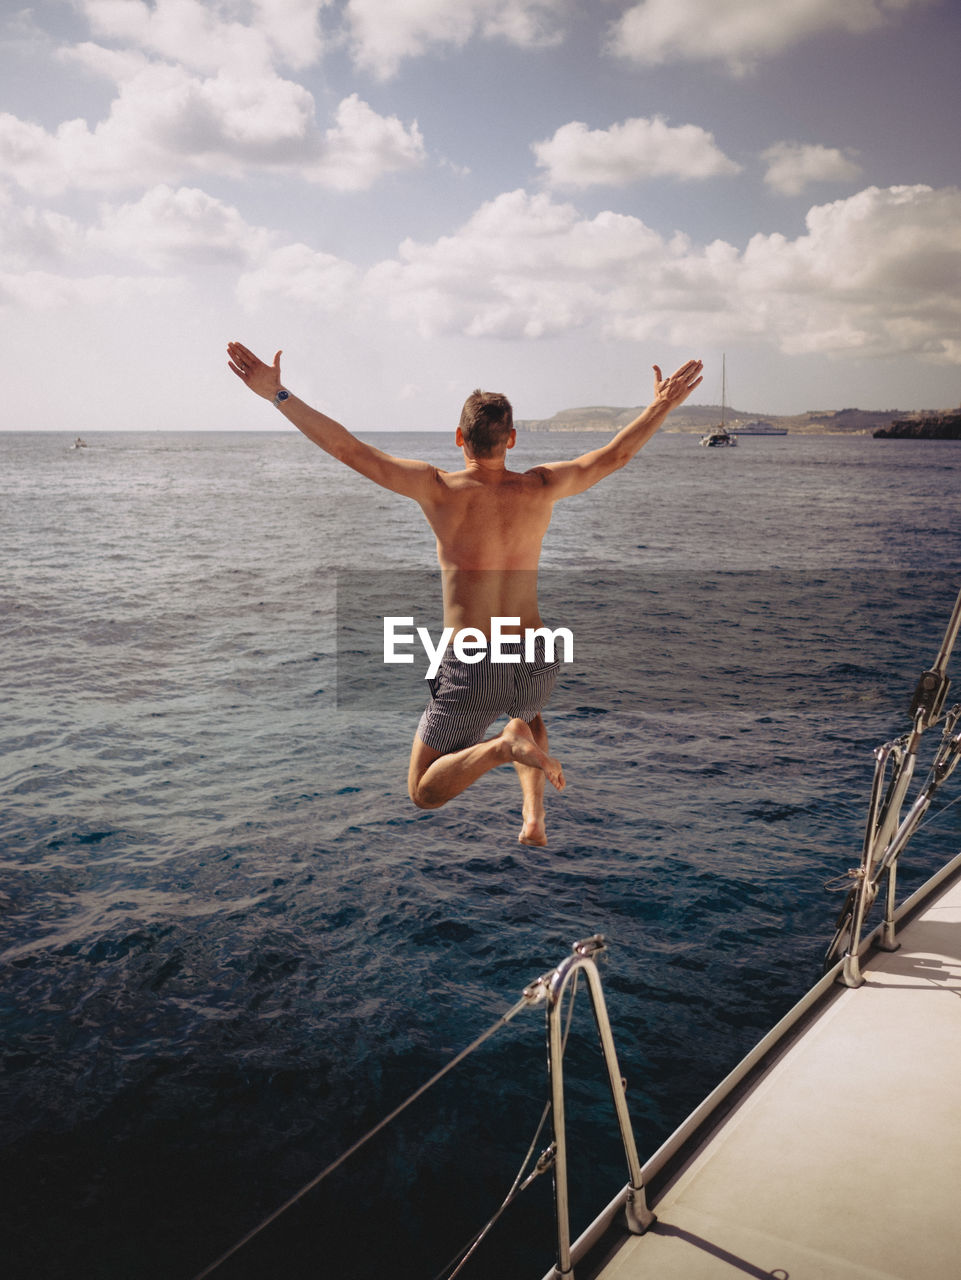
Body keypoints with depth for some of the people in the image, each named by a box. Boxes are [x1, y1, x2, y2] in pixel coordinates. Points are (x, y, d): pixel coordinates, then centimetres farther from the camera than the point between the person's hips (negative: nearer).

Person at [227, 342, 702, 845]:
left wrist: (277, 394, -6)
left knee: (424, 793, 14)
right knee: (528, 715, 41)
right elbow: (615, 453, 10)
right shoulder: (539, 489, -4)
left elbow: (350, 449, -12)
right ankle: (534, 813, 14)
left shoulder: (441, 490, -11)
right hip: (534, 665, 3)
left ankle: (503, 747, -15)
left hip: (471, 672, -3)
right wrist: (661, 406, 25)